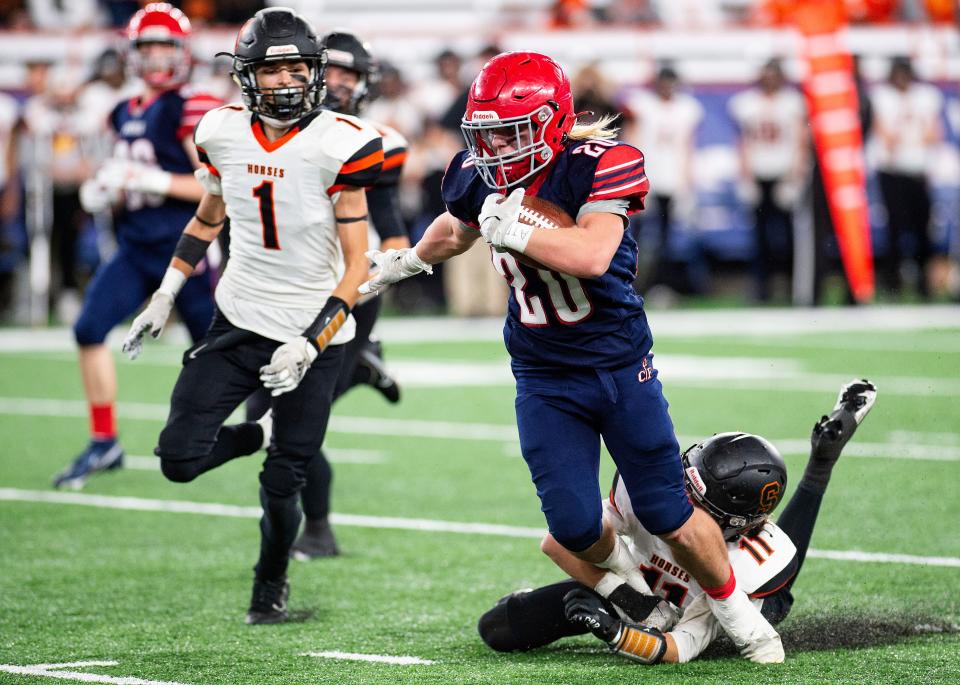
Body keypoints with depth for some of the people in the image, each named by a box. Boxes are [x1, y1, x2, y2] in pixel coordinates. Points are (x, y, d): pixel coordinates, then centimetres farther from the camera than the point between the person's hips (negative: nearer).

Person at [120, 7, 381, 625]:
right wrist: (164, 298, 16)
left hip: (314, 333, -4)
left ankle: (272, 583, 30)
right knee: (180, 458, -7)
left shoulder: (337, 146, -15)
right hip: (238, 322, 4)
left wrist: (311, 343, -21)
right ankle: (263, 436, 25)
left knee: (281, 486, -1)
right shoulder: (225, 134, -2)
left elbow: (357, 265, -13)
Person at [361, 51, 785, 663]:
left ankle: (734, 608, 25)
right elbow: (456, 230, 21)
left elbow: (591, 255, -36)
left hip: (620, 365, -3)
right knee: (574, 525, -6)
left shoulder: (597, 165, -20)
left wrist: (510, 229, -30)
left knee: (669, 515, 0)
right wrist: (406, 262, 37)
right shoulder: (478, 178, -4)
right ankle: (625, 581, 28)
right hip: (545, 381, 4)